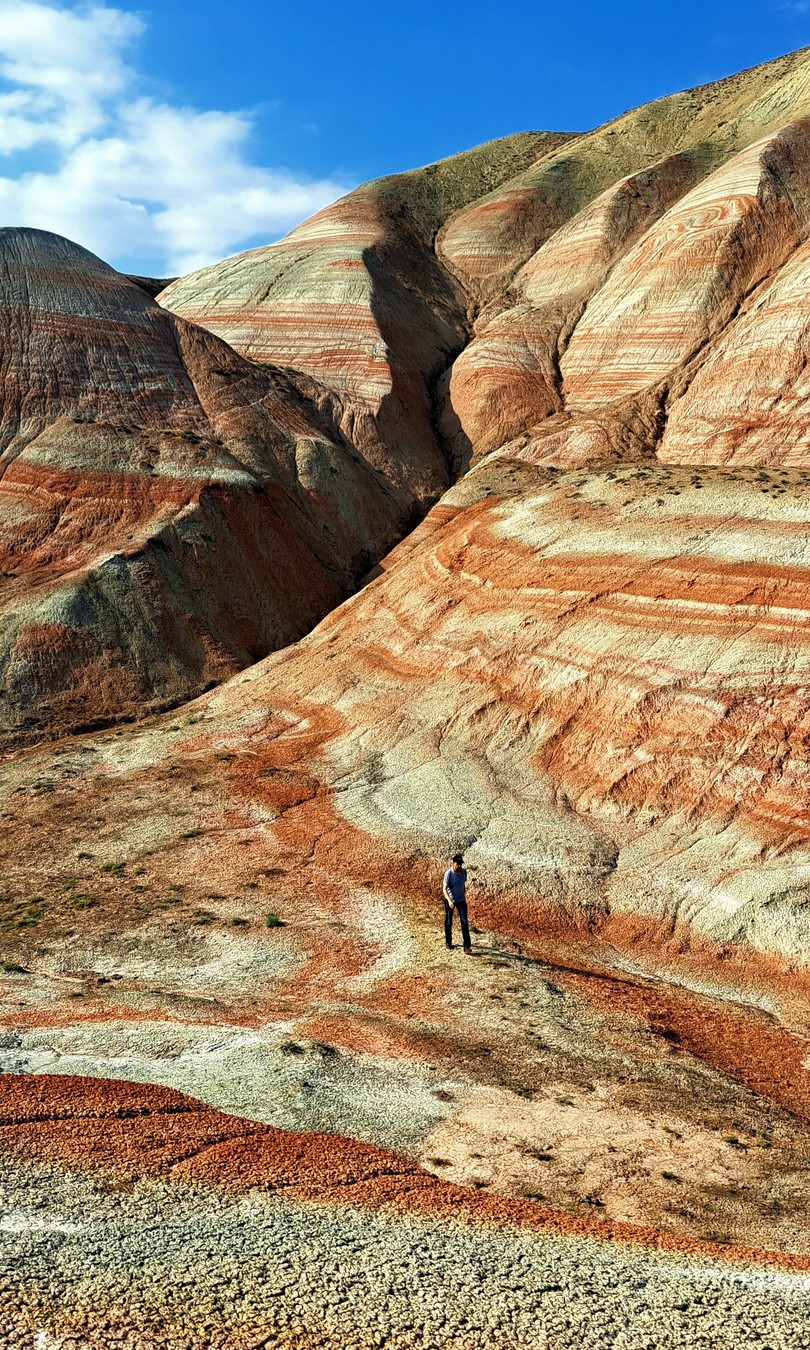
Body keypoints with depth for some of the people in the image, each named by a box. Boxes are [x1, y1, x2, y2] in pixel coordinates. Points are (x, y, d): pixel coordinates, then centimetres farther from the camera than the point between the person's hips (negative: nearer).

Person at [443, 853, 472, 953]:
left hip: (461, 900, 3)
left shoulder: (463, 872, -4)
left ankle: (467, 946, -3)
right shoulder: (448, 873, -19)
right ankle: (448, 942, 33)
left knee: (464, 922, -4)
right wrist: (449, 900, -37)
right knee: (448, 922, 12)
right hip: (450, 901, -3)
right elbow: (444, 889, -24)